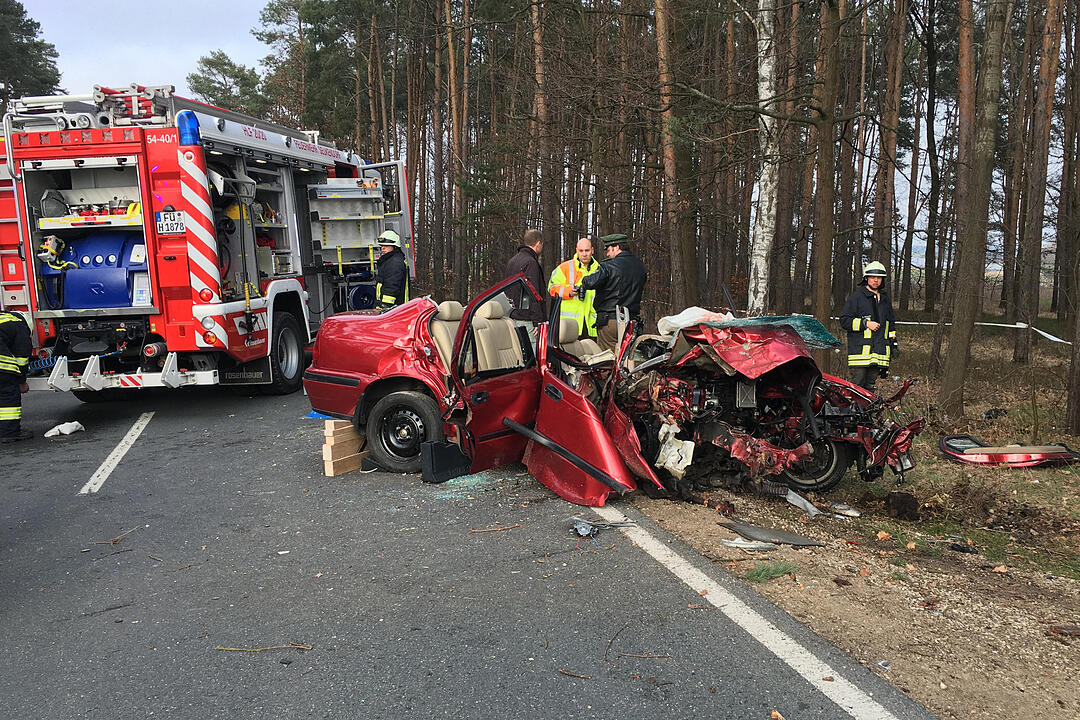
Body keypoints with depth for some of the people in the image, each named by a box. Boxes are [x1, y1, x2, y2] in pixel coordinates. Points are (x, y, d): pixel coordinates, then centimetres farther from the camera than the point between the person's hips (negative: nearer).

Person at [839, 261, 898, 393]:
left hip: (879, 352, 5)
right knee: (857, 384, -8)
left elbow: (891, 323, 28)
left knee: (870, 385, 7)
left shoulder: (885, 299, 19)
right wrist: (865, 323, -13)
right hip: (860, 350, -5)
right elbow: (844, 319, -5)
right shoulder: (857, 297, 0)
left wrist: (893, 344, 22)